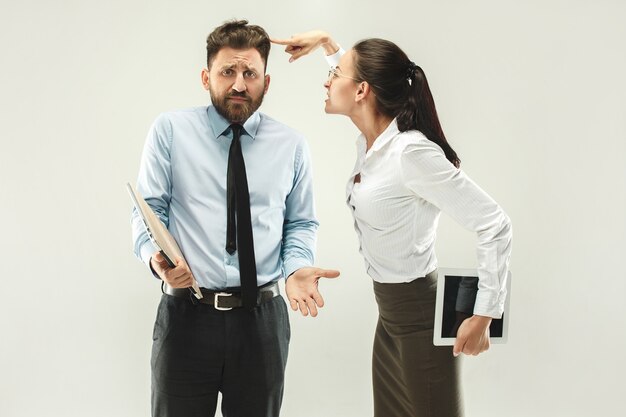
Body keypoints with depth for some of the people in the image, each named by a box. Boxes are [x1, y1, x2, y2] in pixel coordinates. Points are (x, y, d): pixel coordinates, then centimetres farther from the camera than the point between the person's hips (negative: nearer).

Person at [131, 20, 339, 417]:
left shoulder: (291, 144, 6)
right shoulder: (170, 130, 1)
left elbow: (301, 223, 10)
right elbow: (149, 208, 2)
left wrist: (297, 267, -9)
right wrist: (155, 254, -18)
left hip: (263, 318, 2)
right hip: (187, 315, -2)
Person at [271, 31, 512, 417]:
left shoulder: (411, 152, -25)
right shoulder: (372, 141, 0)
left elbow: (495, 225, -24)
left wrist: (483, 316, -21)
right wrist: (325, 42, 20)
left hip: (420, 316, -9)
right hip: (391, 313, 9)